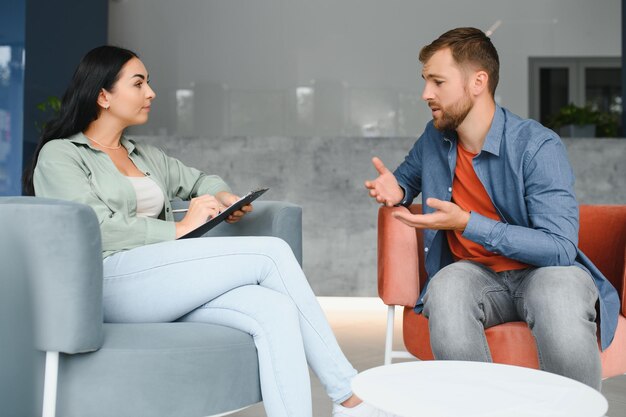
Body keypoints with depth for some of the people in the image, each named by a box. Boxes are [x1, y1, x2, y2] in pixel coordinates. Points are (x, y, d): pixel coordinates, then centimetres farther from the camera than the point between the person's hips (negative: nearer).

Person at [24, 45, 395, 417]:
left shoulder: (145, 155, 25)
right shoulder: (59, 155, 4)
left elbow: (201, 180, 35)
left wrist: (225, 197, 12)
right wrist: (179, 230, -10)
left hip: (164, 283, 7)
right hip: (112, 279, -7)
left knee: (275, 311, -23)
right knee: (271, 253, -18)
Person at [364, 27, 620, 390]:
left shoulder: (538, 146, -14)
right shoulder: (435, 138, 5)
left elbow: (560, 247, -21)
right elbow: (408, 175, 28)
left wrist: (467, 223, -27)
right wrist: (396, 191, 2)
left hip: (544, 268, -3)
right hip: (474, 274, 4)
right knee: (446, 291, -34)